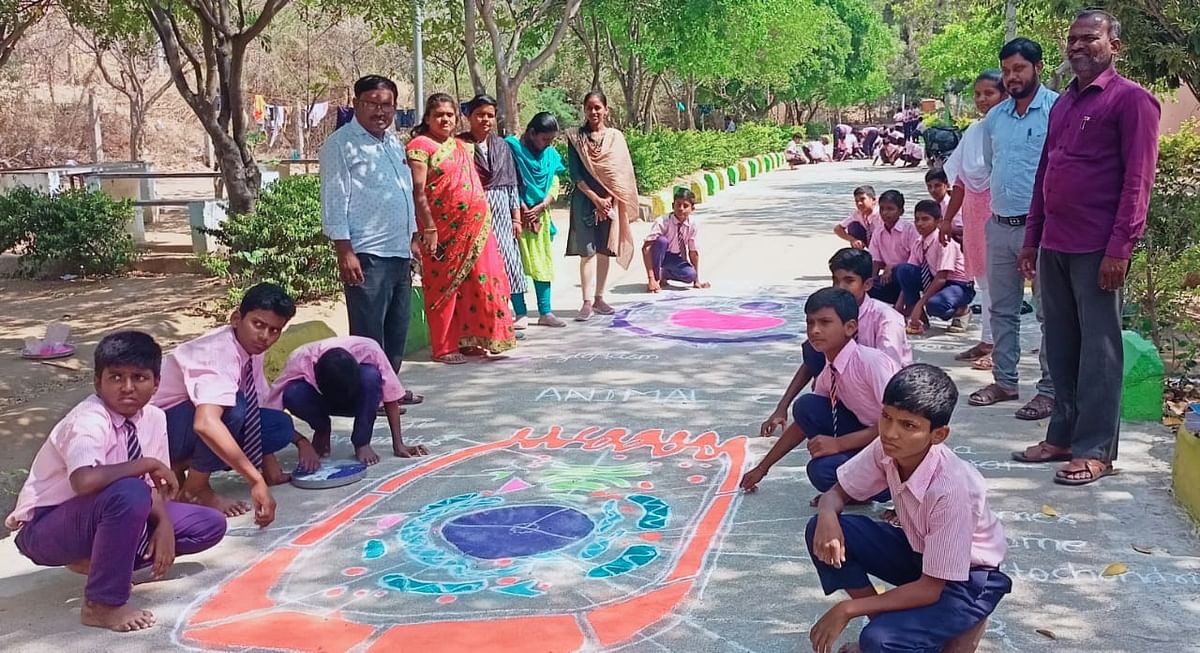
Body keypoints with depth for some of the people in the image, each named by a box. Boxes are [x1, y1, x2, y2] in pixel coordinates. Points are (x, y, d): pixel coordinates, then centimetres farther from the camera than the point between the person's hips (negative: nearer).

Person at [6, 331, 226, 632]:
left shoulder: (154, 418, -4)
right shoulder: (88, 421, -27)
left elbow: (153, 486, 2)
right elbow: (84, 481, -46)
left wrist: (164, 524, -17)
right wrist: (148, 464, -33)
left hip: (102, 517, 8)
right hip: (46, 528, -8)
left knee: (210, 525, 1)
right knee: (129, 493, -38)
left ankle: (98, 559, 4)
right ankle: (102, 604, -22)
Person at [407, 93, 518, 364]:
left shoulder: (462, 146, 17)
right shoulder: (421, 146, -6)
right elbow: (418, 191, -13)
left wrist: (482, 222, 17)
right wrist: (429, 228, -19)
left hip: (475, 228, 7)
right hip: (444, 231, -7)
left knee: (475, 284, 8)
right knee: (445, 287, -1)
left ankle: (468, 340, 19)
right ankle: (444, 348, 6)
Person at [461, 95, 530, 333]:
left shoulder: (502, 146, 12)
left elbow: (511, 184, 14)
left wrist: (516, 217, 10)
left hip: (500, 210, 4)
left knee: (508, 258, 4)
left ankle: (521, 313, 11)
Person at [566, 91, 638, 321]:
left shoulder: (616, 136, 5)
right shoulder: (575, 137, 1)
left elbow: (622, 172, 2)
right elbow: (575, 173, -3)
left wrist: (609, 198, -8)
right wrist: (595, 198, -11)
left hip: (610, 200, 2)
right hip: (586, 199, -2)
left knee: (604, 250, 6)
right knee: (587, 251, -7)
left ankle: (599, 298, 15)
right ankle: (587, 302, -8)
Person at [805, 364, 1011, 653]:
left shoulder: (952, 487, -36)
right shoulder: (885, 450, -18)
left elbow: (930, 589, -29)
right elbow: (837, 493, -1)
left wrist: (847, 609, -28)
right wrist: (827, 517, -27)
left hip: (967, 579, -6)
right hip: (917, 551, 6)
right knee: (821, 531, -15)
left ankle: (963, 624, 0)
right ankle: (883, 620, 1)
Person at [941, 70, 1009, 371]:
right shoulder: (973, 131, 12)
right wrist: (948, 218, 17)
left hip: (999, 210, -7)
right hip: (974, 210, 7)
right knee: (983, 278, 12)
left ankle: (996, 345, 2)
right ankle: (987, 341, 20)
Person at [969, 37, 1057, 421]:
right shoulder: (994, 117, 12)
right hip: (1000, 226, 7)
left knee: (1050, 312, 0)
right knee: (1002, 309, 14)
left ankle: (1051, 389, 7)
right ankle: (1004, 381, 25)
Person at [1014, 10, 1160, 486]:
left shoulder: (1130, 99, -5)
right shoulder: (1062, 105, 18)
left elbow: (1138, 179, -11)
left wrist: (1120, 248, -17)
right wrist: (1032, 238, 16)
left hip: (1097, 249, -7)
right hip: (1054, 246, 7)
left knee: (1098, 350, -1)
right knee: (1060, 347, 11)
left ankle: (1095, 450, 4)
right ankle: (1063, 435, 21)